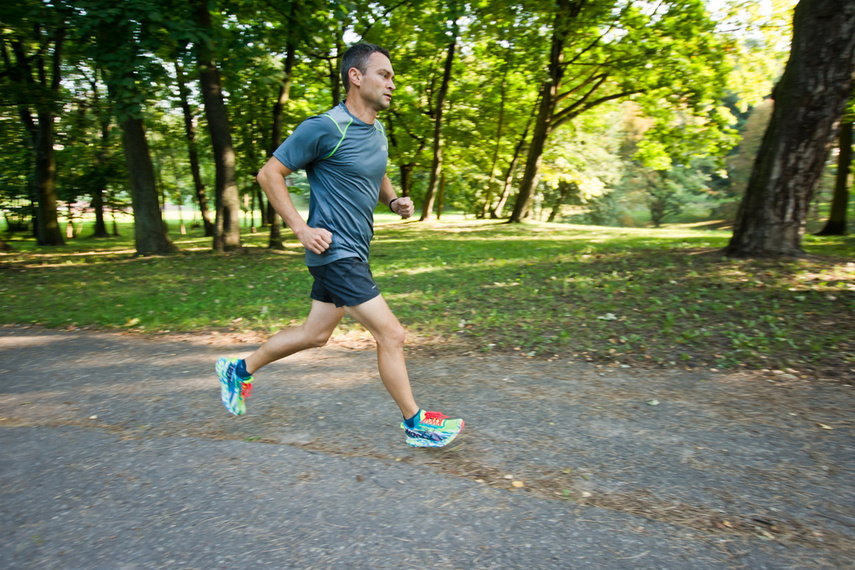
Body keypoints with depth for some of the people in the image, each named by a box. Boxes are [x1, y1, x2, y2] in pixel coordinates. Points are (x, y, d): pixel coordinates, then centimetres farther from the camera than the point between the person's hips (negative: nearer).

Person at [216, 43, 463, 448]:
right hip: (335, 252, -9)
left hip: (352, 252, 9)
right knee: (391, 335, -6)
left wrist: (394, 201, 8)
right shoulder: (325, 129, -15)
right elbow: (269, 174, -10)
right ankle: (415, 424, 12)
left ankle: (239, 369, 38)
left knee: (315, 334, 18)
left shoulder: (377, 132, 11)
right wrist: (301, 229, -15)